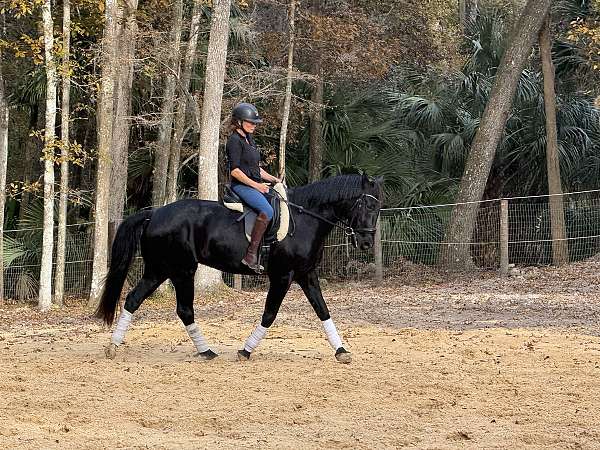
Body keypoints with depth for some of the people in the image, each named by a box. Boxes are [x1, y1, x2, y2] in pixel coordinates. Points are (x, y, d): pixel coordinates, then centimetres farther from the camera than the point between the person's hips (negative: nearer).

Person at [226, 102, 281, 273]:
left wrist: (272, 179, 14)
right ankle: (251, 255, -33)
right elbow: (235, 170, -17)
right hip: (241, 185, -10)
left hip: (255, 184, 10)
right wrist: (255, 185, -19)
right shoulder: (235, 141, -9)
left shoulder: (249, 140, 20)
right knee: (267, 211, -31)